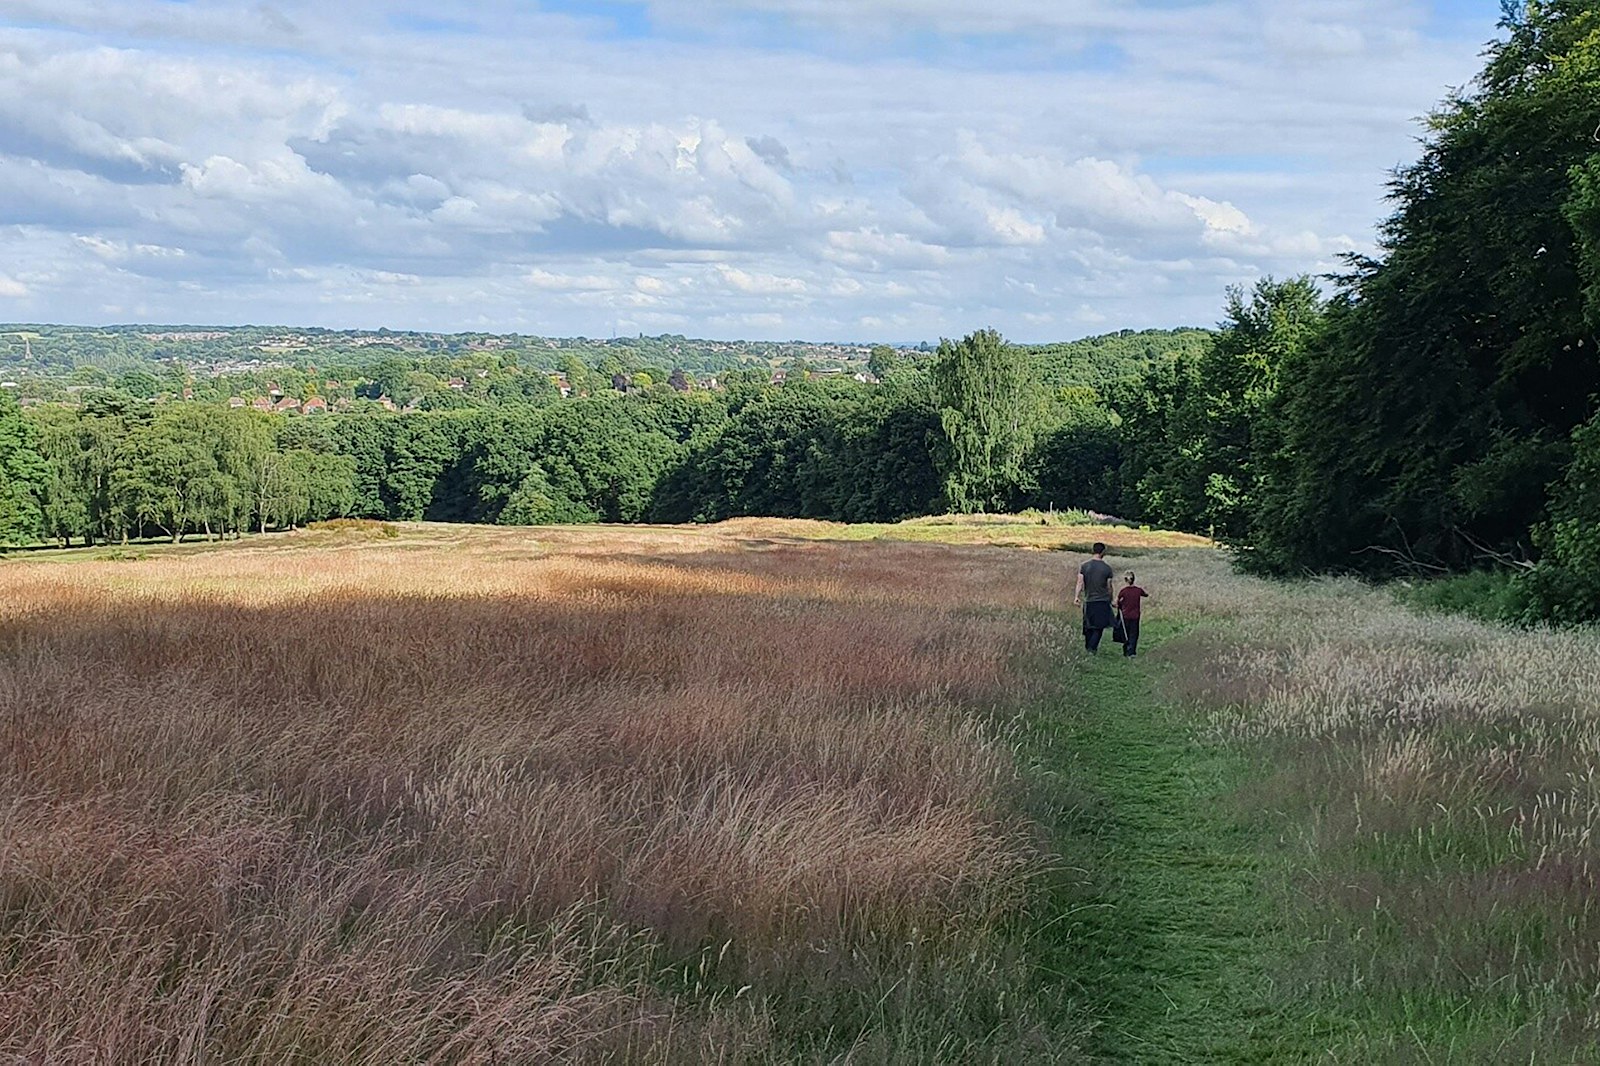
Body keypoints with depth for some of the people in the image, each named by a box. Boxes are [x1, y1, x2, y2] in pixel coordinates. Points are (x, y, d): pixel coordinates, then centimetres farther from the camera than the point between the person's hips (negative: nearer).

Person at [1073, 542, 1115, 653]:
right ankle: (1092, 648, -15)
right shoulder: (1107, 568, -4)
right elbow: (1109, 587, 1)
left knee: (1088, 627, 13)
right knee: (1099, 627, 0)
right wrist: (1111, 600, 12)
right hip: (1103, 601, -3)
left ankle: (1088, 648, 19)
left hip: (1088, 601, 3)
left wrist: (1076, 596, -10)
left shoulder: (1084, 566, 1)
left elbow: (1080, 582, -7)